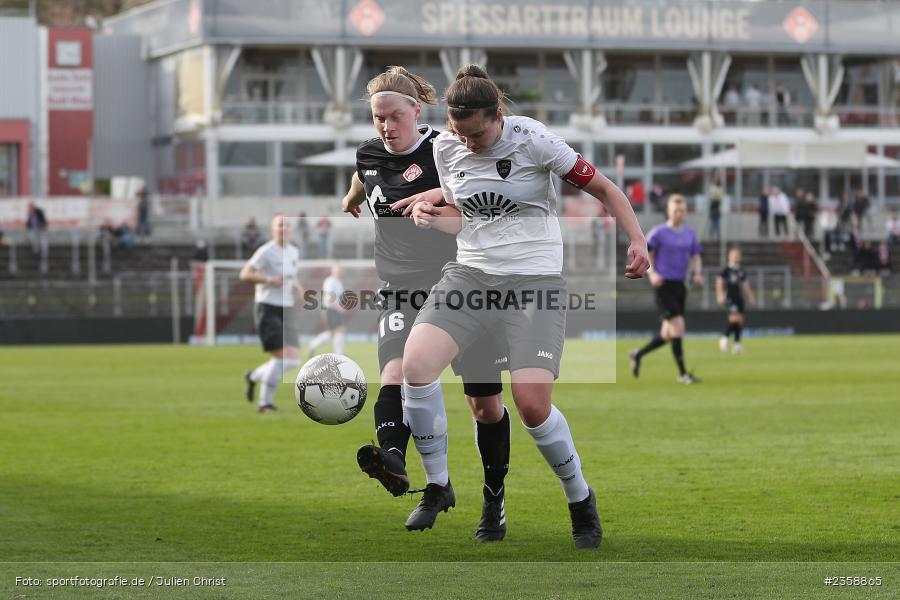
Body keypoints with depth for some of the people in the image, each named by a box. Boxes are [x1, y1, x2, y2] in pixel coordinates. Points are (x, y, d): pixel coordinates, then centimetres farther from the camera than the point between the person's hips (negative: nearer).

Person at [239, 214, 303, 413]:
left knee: (294, 359, -1)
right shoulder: (266, 251, -11)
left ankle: (254, 376, 24)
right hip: (268, 309, -7)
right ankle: (265, 403, -2)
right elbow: (245, 274, -15)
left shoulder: (294, 252, 12)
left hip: (286, 310, 7)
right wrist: (269, 280, -25)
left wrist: (297, 286, 7)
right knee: (281, 357, -15)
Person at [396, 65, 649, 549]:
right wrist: (433, 218, -3)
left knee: (532, 403, -18)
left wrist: (637, 241, -15)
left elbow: (603, 189, -2)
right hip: (470, 272, 4)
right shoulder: (446, 148, 4)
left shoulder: (531, 138, -11)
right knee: (415, 364, -20)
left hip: (534, 278, -4)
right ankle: (438, 488, -2)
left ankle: (581, 502, 8)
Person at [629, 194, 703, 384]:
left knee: (668, 335, 10)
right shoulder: (659, 232, -7)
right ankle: (682, 374, -8)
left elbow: (695, 256, 17)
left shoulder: (690, 233, 10)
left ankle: (638, 354, 33)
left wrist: (698, 272, -3)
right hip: (664, 285, -6)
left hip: (680, 286, 6)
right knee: (678, 327, -14)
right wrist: (652, 273, -17)